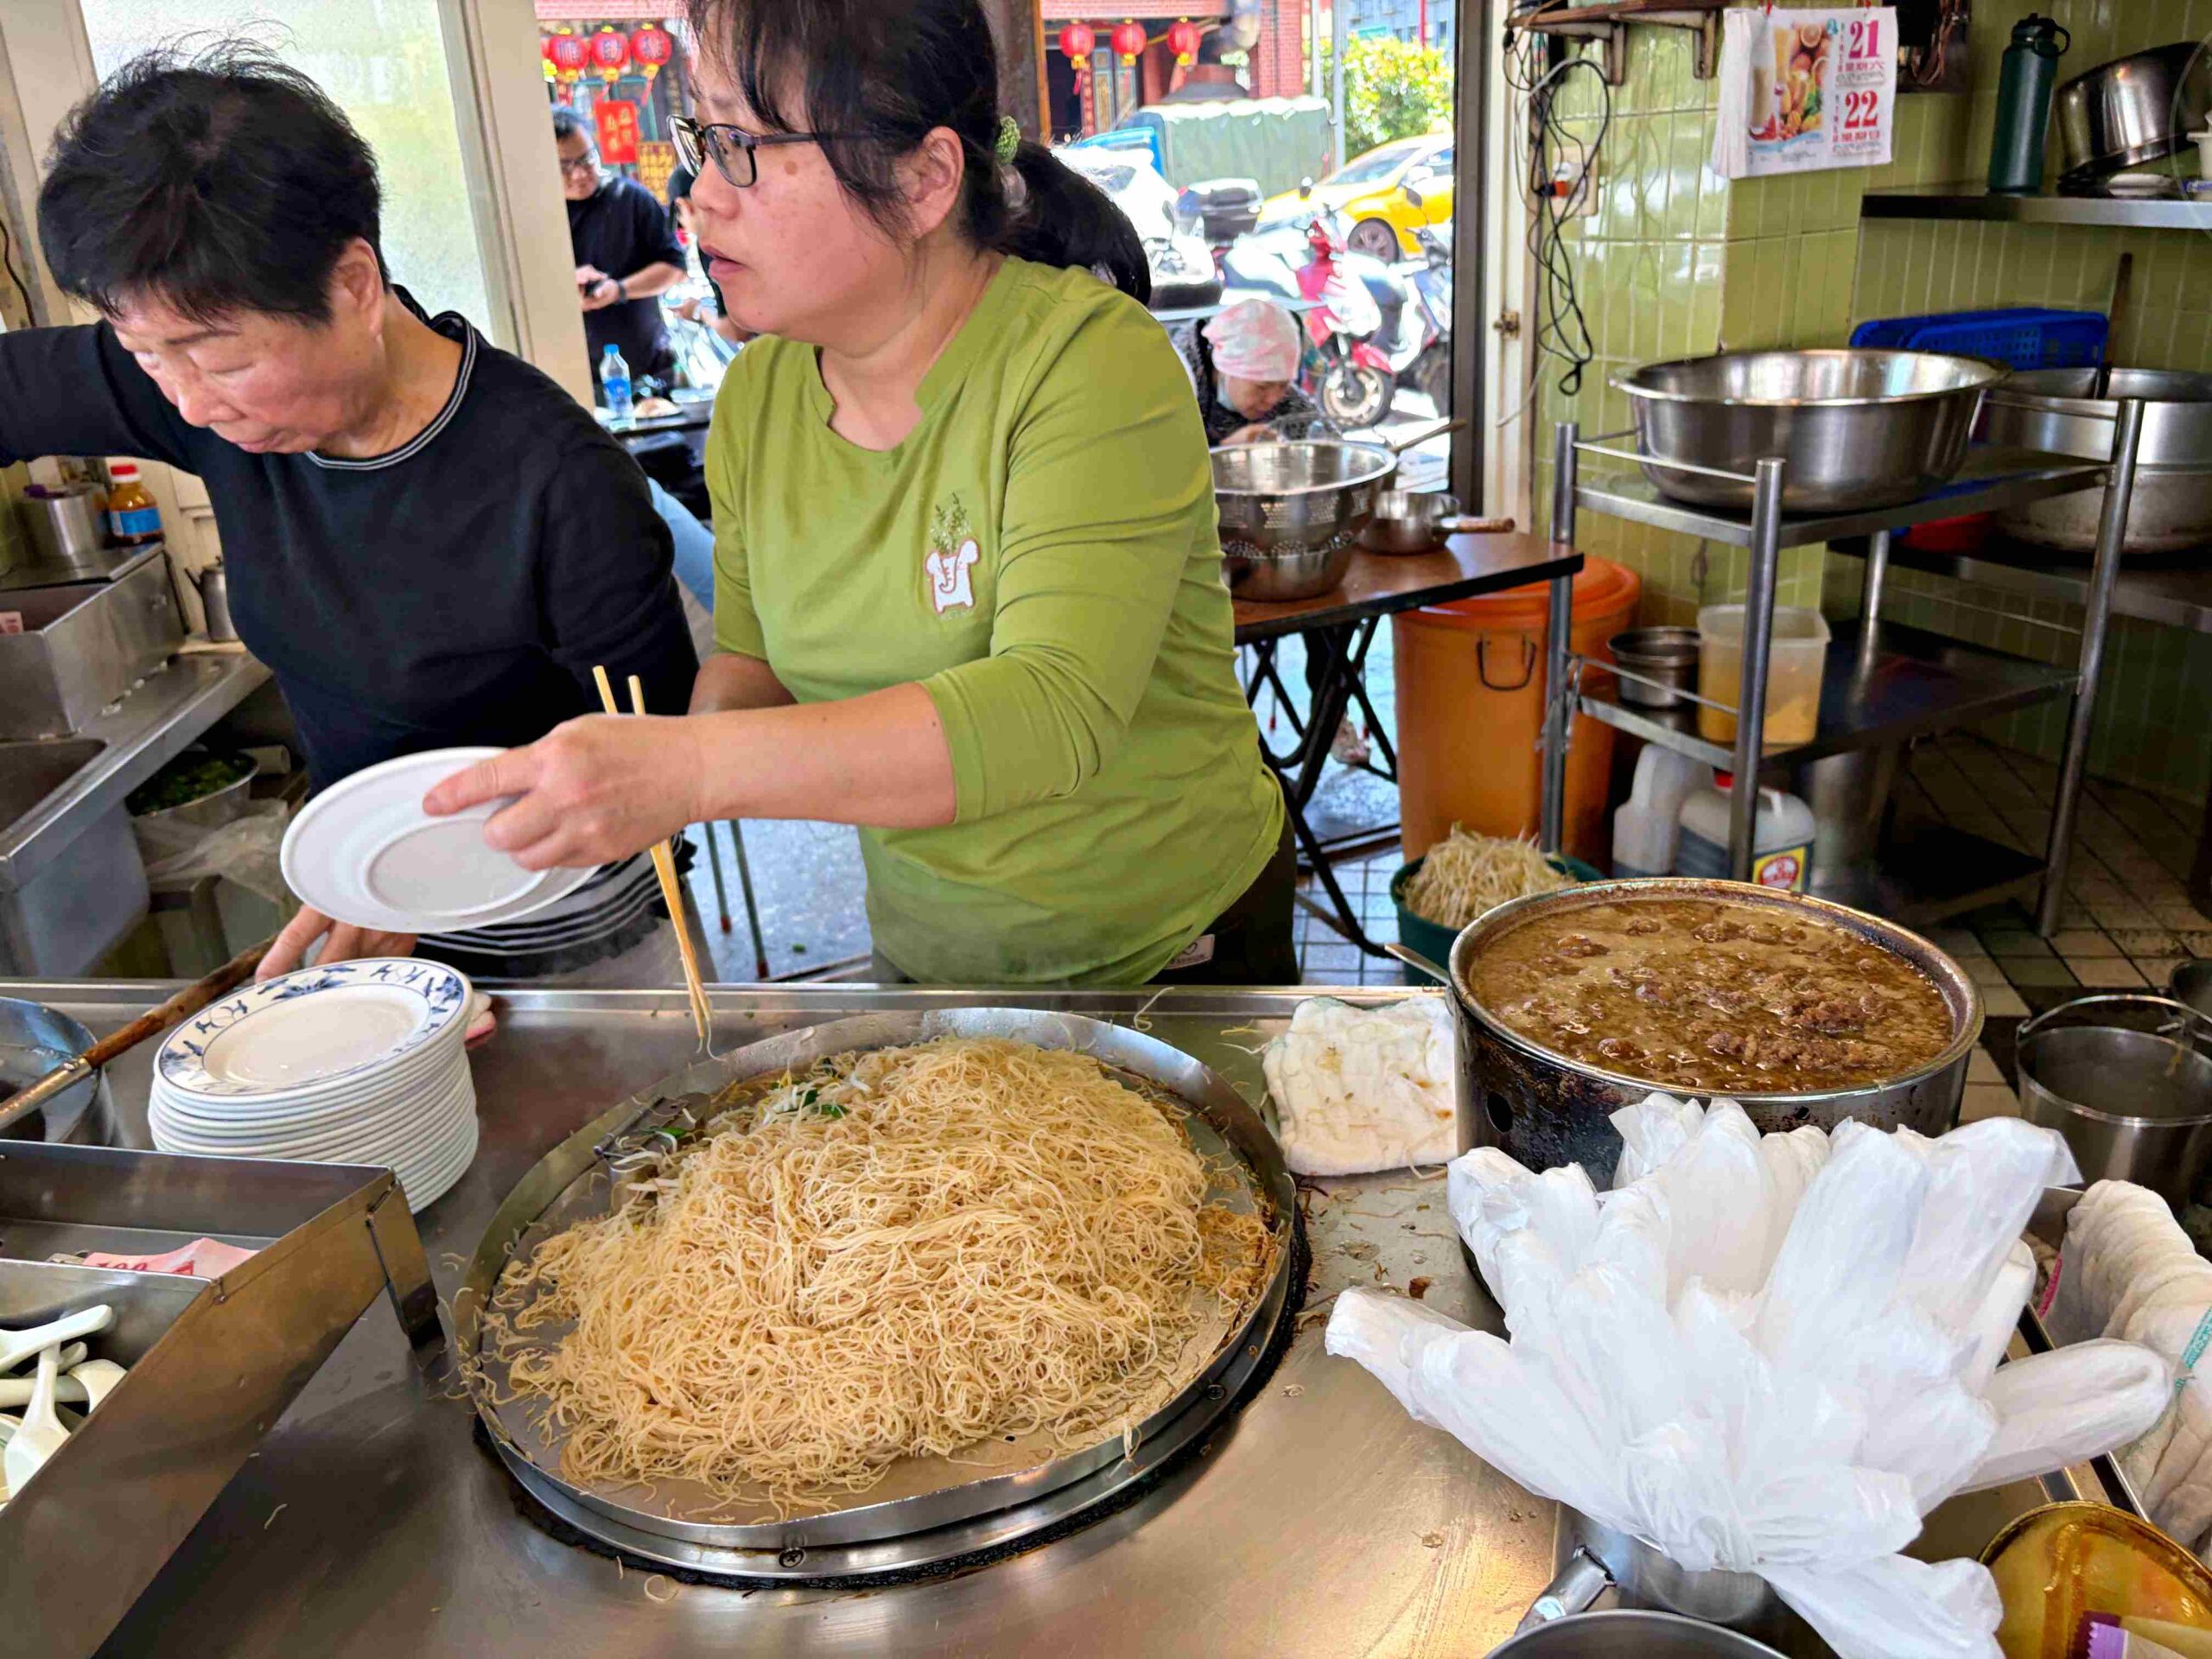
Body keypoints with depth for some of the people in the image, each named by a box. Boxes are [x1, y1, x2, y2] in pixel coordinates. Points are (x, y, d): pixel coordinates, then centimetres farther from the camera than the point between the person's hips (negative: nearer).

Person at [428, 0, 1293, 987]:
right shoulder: (757, 395, -2)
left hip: (1173, 955, -5)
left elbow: (1059, 710, -33)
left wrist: (697, 768, -40)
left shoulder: (1090, 357, -21)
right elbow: (752, 655, 9)